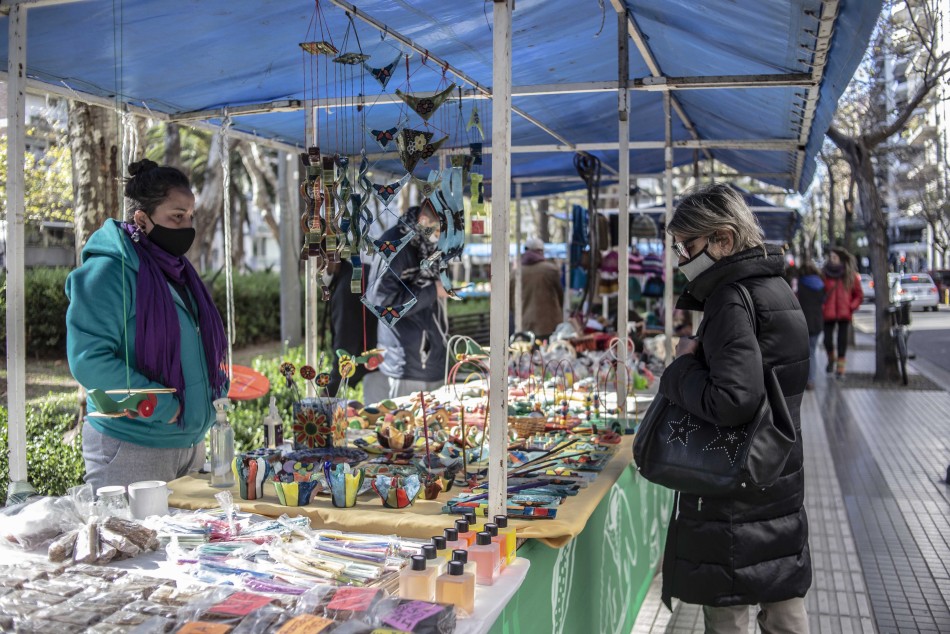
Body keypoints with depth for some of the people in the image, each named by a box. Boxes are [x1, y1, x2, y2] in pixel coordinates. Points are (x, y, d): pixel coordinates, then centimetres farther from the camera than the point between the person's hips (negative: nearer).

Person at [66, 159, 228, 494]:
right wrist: (163, 407, -22)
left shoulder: (178, 269, 12)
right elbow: (89, 360, -23)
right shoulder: (108, 270, -15)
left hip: (190, 440, 9)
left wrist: (215, 385, 6)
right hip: (131, 450, -8)